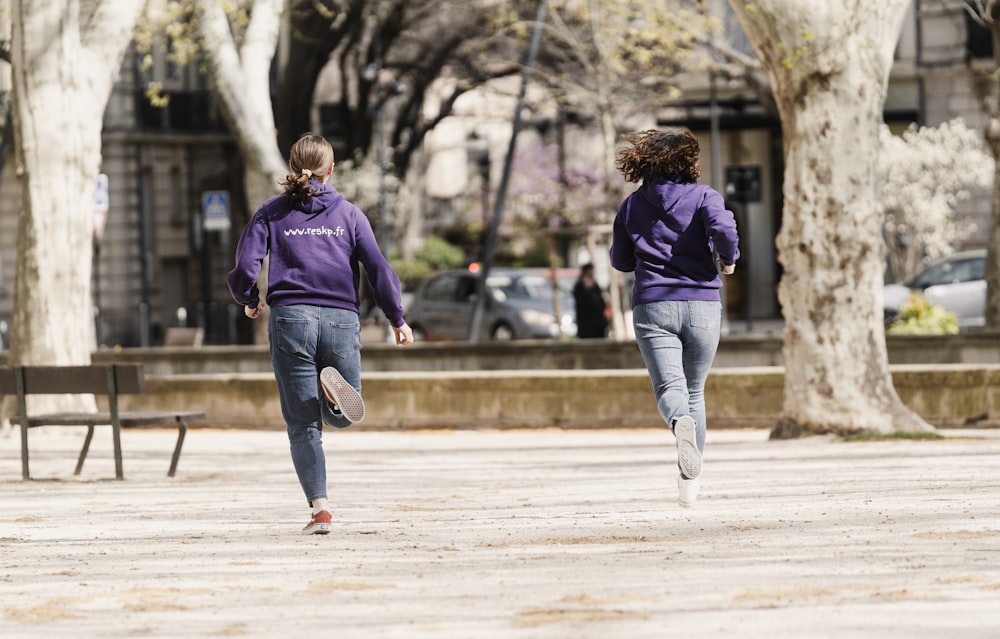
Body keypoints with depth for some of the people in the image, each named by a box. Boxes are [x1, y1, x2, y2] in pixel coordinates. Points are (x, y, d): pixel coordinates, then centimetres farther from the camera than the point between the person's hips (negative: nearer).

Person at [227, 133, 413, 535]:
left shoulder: (271, 213, 8)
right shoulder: (348, 214, 9)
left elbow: (244, 268, -1)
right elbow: (379, 269, 2)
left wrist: (249, 302, 19)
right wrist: (397, 319, 11)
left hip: (290, 319, 0)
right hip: (341, 320, 0)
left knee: (303, 423, 3)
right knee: (341, 418, 17)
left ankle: (319, 506, -11)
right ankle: (334, 388, -18)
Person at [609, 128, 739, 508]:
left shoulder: (631, 206, 9)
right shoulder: (703, 197, 1)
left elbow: (620, 261, 16)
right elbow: (723, 228, -18)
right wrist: (728, 260, 0)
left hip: (652, 306, 0)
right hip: (701, 304, 0)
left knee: (669, 387, -9)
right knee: (695, 392, 12)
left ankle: (681, 423, -45)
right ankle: (689, 482, 9)